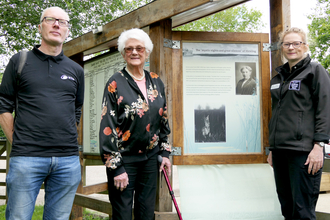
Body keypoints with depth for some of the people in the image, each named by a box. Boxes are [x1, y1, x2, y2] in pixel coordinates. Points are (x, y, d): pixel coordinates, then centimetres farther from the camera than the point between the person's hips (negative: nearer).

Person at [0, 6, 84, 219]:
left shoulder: (76, 70, 14)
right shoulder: (20, 61, 7)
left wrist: (66, 143, 11)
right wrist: (18, 143, 0)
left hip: (68, 160, 3)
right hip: (26, 159, -3)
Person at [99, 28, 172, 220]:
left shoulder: (156, 82, 7)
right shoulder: (116, 83, -8)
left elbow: (163, 119, 15)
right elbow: (107, 127, -11)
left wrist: (165, 153, 10)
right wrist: (116, 167, -15)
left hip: (150, 158, 5)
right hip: (124, 160, -4)